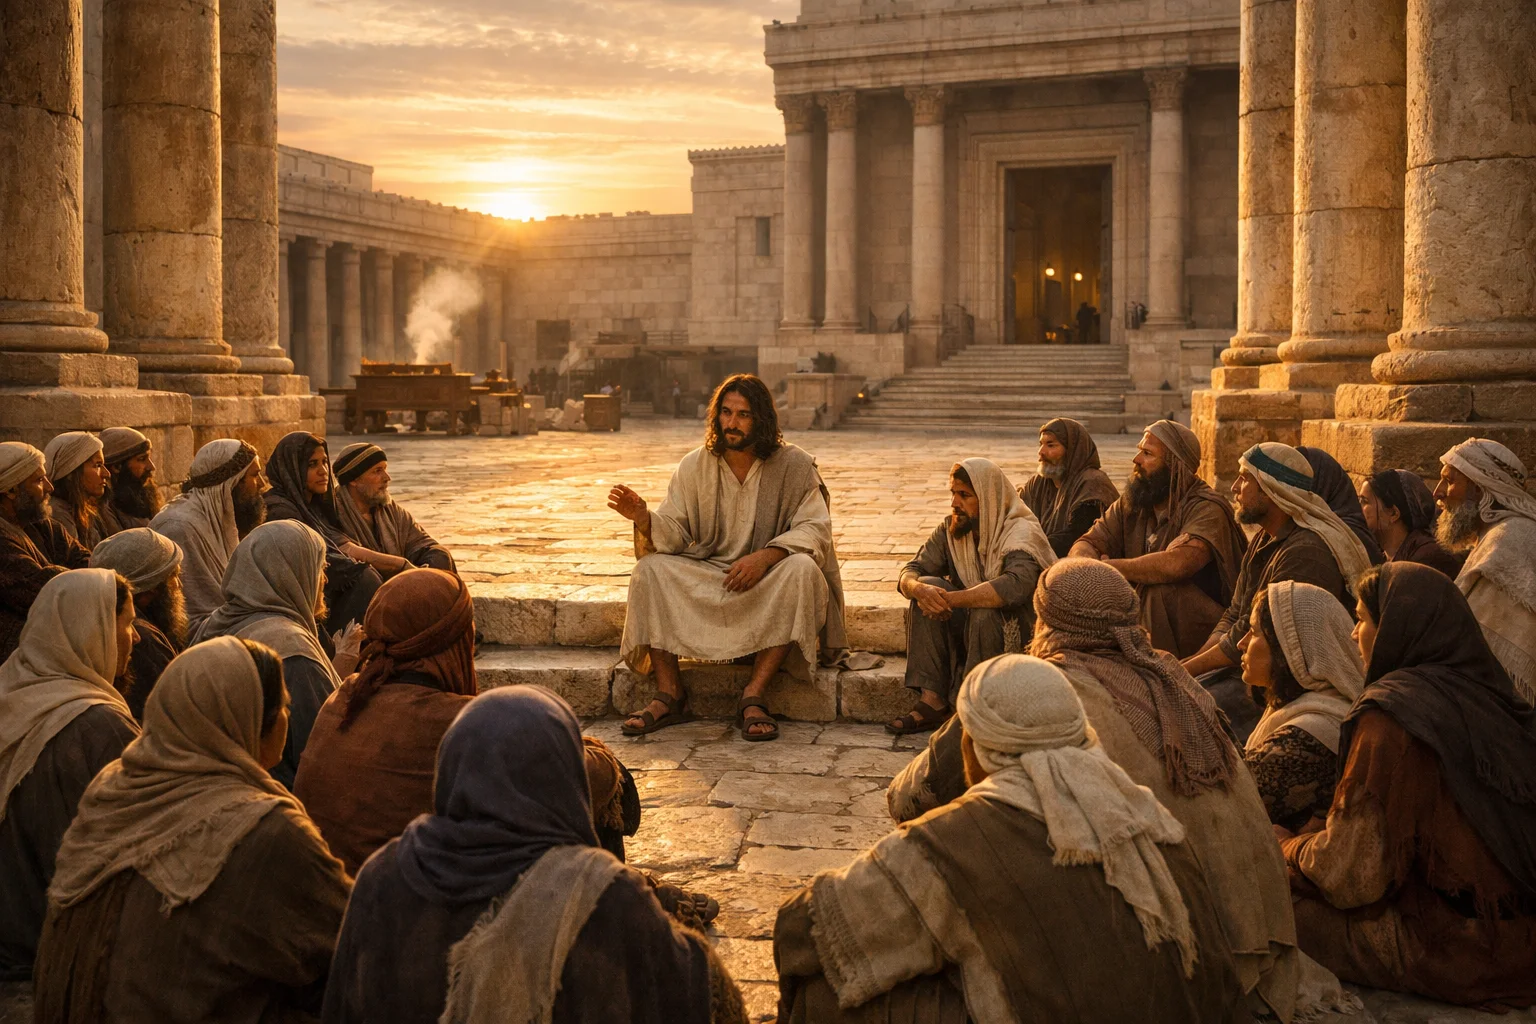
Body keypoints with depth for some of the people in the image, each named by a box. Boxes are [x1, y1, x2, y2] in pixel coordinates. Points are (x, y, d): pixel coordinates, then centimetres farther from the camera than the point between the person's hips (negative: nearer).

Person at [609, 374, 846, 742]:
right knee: (650, 570, -21)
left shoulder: (794, 466, -4)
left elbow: (814, 529, -13)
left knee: (801, 569, -33)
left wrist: (765, 556, -29)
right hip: (705, 579, 2)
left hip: (768, 584, -2)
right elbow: (673, 534, -2)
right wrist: (644, 519, -25)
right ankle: (669, 694, -22)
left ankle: (754, 695, -32)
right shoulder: (695, 466, 3)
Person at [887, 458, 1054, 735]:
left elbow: (1016, 585, -37)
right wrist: (920, 589, -30)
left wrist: (950, 599, -36)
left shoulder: (1022, 532, -17)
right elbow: (909, 573, -4)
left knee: (985, 613, -35)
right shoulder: (949, 531, 3)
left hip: (1018, 638, -6)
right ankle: (932, 700, -21)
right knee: (928, 587, -18)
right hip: (965, 629, 6)